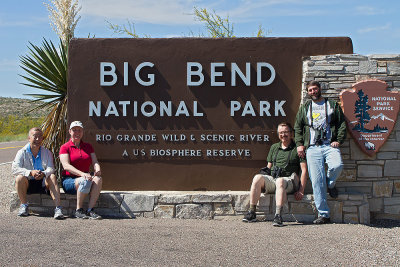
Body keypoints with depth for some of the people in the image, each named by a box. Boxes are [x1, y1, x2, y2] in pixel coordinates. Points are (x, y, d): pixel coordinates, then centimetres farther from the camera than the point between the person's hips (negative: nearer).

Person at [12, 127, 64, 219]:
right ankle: (24, 206, -16)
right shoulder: (22, 152, 1)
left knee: (52, 177, -29)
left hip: (43, 184, 1)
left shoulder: (47, 152, 7)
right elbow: (15, 168, -14)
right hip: (28, 184, 0)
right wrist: (30, 172, -31)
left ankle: (58, 208, -38)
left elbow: (50, 168, -8)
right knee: (20, 177, -30)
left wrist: (43, 174, -34)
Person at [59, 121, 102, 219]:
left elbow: (95, 162, 7)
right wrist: (82, 174, -28)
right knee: (85, 181, -35)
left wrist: (97, 170, -19)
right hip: (69, 180, -4)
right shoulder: (65, 147, 2)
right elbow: (66, 166, -13)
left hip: (86, 177, 4)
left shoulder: (88, 146, 16)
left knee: (97, 179, -29)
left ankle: (90, 210, -31)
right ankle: (78, 210, -22)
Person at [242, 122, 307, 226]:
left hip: (289, 180, -4)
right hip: (272, 179, 4)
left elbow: (304, 170, 1)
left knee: (280, 181, -39)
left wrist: (301, 190, -9)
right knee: (258, 177, -26)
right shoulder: (274, 147, 23)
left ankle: (278, 216, -47)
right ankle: (252, 213, -28)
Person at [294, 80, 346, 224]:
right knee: (317, 182, -7)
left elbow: (342, 124, 11)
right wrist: (299, 144, 6)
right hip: (312, 148, 1)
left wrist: (338, 140, -3)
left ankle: (330, 184, 4)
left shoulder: (332, 105, 15)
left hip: (330, 146, -1)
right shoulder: (304, 107, 21)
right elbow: (298, 127, 19)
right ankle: (323, 214, -2)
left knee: (337, 165, -31)